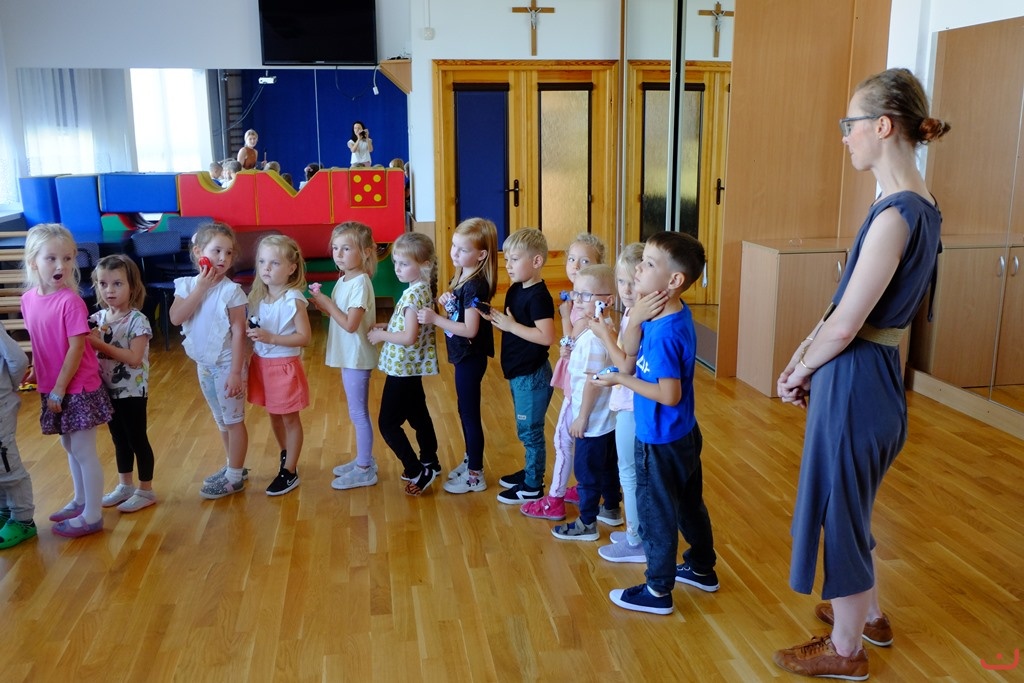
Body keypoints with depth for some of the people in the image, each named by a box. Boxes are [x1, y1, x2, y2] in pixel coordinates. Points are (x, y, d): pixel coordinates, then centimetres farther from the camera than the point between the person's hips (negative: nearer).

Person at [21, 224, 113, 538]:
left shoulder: (71, 301, -19)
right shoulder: (28, 300, 1)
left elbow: (77, 349, -19)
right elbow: (38, 345, 10)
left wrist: (59, 389, -17)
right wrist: (43, 383, 10)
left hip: (78, 388, -7)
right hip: (51, 388, 7)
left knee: (84, 450, 2)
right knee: (69, 447, 20)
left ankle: (93, 516, 14)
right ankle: (80, 501, 37)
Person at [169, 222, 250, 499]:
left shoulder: (231, 290, -16)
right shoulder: (187, 285, -2)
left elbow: (239, 333, -17)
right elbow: (175, 318, -16)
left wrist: (236, 372, -20)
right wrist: (201, 287, -20)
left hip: (226, 364, -6)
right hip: (204, 364, 6)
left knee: (233, 419, 4)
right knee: (221, 419, 19)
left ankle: (234, 476, 16)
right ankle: (233, 467, 34)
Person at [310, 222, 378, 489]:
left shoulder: (360, 283, -21)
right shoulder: (344, 280, 7)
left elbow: (350, 324, -25)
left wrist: (327, 303, -17)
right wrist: (321, 302, -5)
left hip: (357, 357, -9)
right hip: (348, 356, 9)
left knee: (358, 412, 1)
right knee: (356, 411, 18)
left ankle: (364, 470, 11)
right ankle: (364, 459, 31)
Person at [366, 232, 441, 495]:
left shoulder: (413, 295, -23)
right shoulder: (422, 289, 6)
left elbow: (409, 337, -26)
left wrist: (381, 335, -13)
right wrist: (387, 327, 6)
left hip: (402, 368, -10)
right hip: (412, 367, 10)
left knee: (387, 423, -1)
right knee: (418, 415, 20)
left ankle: (418, 472, 4)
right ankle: (429, 462, 34)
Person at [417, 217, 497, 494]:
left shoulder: (475, 285, -23)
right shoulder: (462, 277, 6)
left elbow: (469, 329, -27)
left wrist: (435, 318, -24)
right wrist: (446, 300, -6)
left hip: (471, 358, -9)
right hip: (463, 356, 9)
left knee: (469, 413, 2)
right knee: (465, 410, 20)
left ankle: (475, 475, 15)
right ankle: (470, 461, 36)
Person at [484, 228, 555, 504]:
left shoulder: (538, 296, -21)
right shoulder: (515, 290, 7)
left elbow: (546, 336, -29)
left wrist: (511, 325, -24)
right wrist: (495, 318, -5)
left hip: (532, 375, -9)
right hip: (519, 372, 9)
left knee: (530, 431, 3)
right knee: (525, 430, 21)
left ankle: (533, 487, 15)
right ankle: (530, 471, 36)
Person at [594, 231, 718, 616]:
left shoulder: (665, 332, -29)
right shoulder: (676, 314, -1)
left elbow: (669, 395, -27)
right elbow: (628, 353, 1)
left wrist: (620, 380, -19)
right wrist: (636, 319, -16)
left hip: (661, 441, -9)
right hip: (684, 435, 9)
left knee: (656, 513, 8)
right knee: (688, 504, 24)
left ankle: (658, 591, 24)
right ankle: (702, 568, 43)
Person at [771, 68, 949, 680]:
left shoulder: (896, 214, -23)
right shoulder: (920, 205, 7)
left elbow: (844, 326, -21)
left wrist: (798, 372, -6)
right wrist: (804, 357, 6)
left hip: (855, 379, -9)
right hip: (875, 373, 9)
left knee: (839, 509, 8)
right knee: (850, 504, 25)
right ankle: (870, 614, 45)